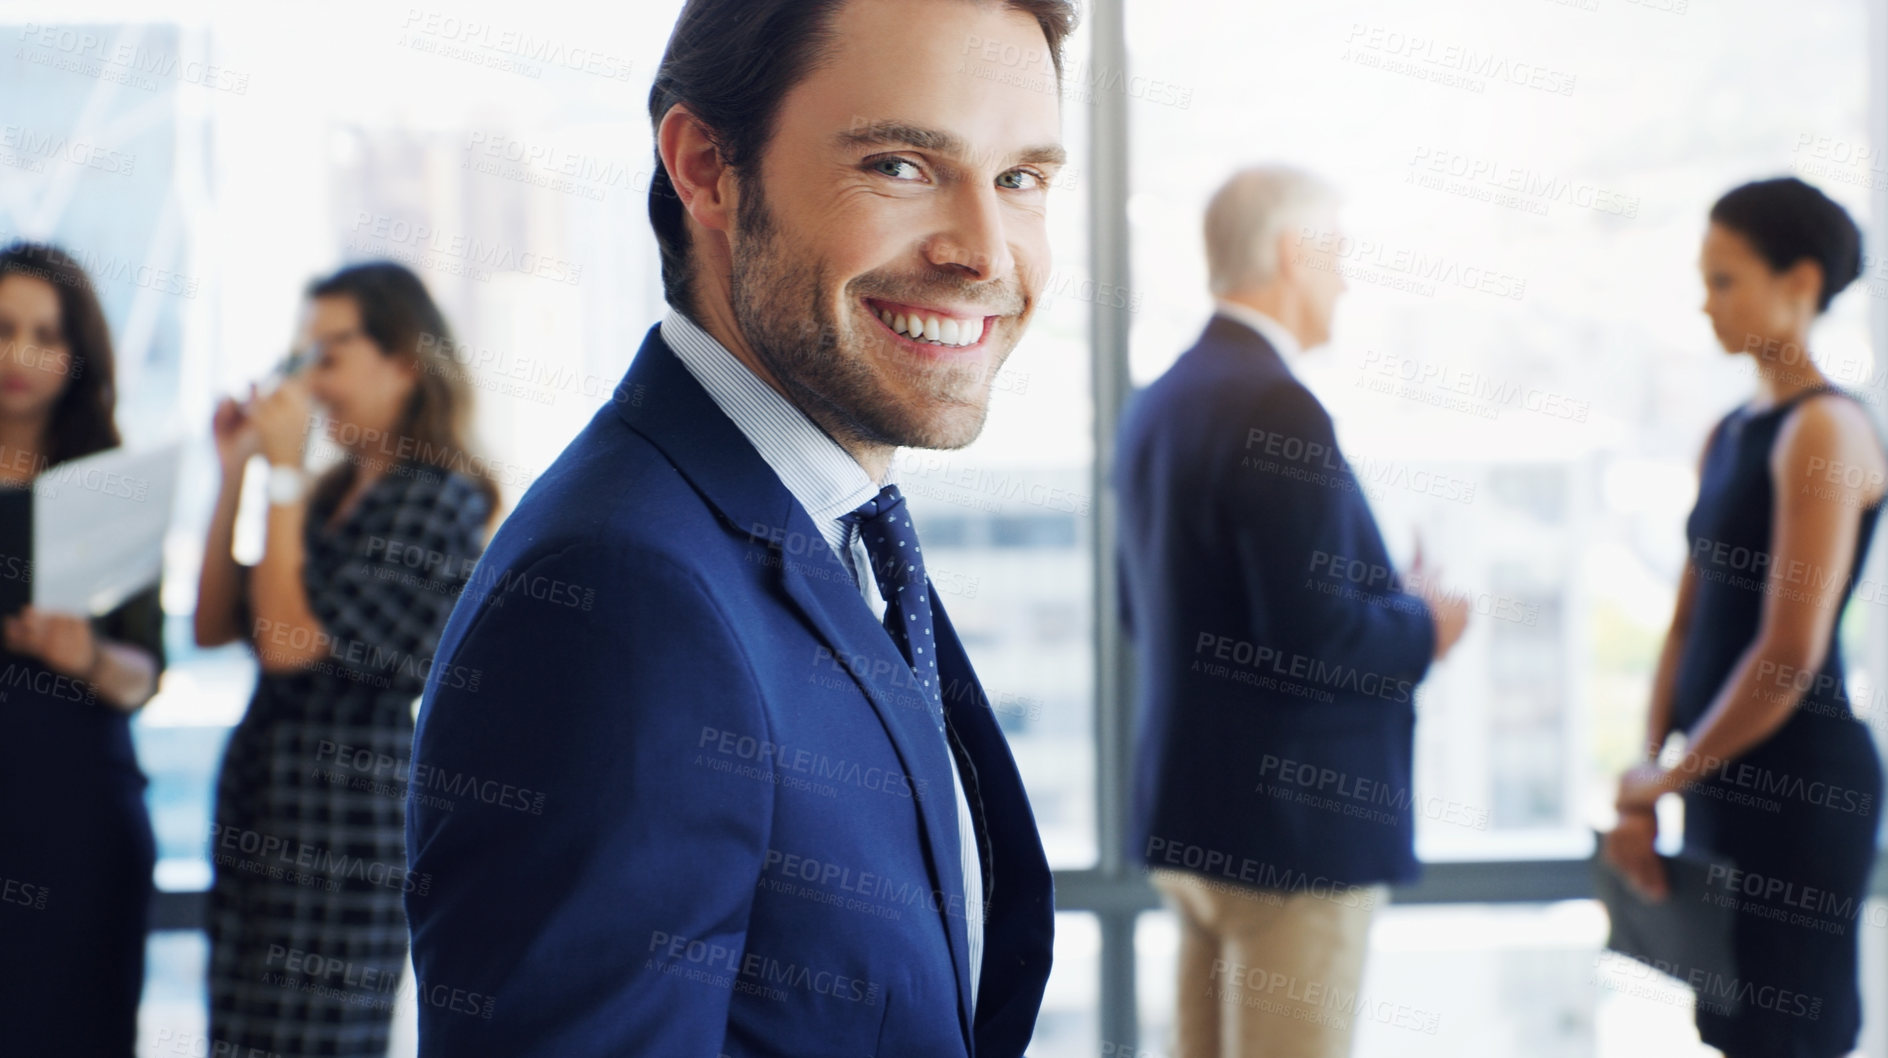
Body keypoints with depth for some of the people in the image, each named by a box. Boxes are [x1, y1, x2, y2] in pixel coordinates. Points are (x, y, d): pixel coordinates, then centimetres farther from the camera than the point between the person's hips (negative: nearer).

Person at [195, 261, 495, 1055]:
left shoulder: (440, 500, -11)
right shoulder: (334, 491, 15)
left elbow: (291, 642, -18)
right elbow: (213, 625, 12)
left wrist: (285, 474, -12)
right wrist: (234, 471, 9)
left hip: (343, 816, -8)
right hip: (261, 802, 8)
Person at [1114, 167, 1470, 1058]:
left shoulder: (1156, 405, 10)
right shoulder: (1278, 411, -19)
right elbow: (1312, 637, -24)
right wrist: (1425, 628, -4)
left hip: (1188, 810, 9)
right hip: (1291, 820, -9)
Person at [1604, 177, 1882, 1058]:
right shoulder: (1729, 435, 13)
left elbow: (1790, 653, -19)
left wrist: (1671, 773, -9)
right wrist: (1647, 791, 4)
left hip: (1797, 782, -8)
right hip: (1725, 776, 8)